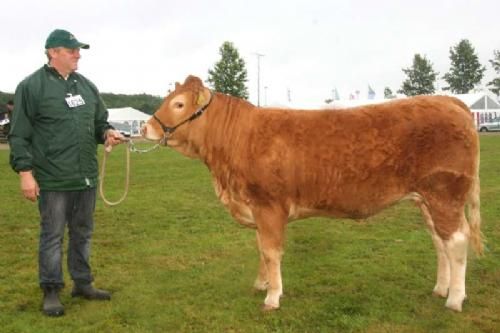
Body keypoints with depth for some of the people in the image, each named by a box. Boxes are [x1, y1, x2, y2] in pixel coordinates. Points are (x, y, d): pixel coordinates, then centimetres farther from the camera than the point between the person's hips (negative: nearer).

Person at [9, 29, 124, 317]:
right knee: (52, 235, 4)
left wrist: (107, 132, -3)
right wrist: (25, 171, -13)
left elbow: (100, 121, 20)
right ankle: (51, 291, 18)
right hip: (52, 179, -6)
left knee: (83, 233, 15)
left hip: (86, 176, 6)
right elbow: (19, 135, -8)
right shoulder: (32, 86, -7)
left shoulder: (87, 86, 10)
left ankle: (83, 283, 29)